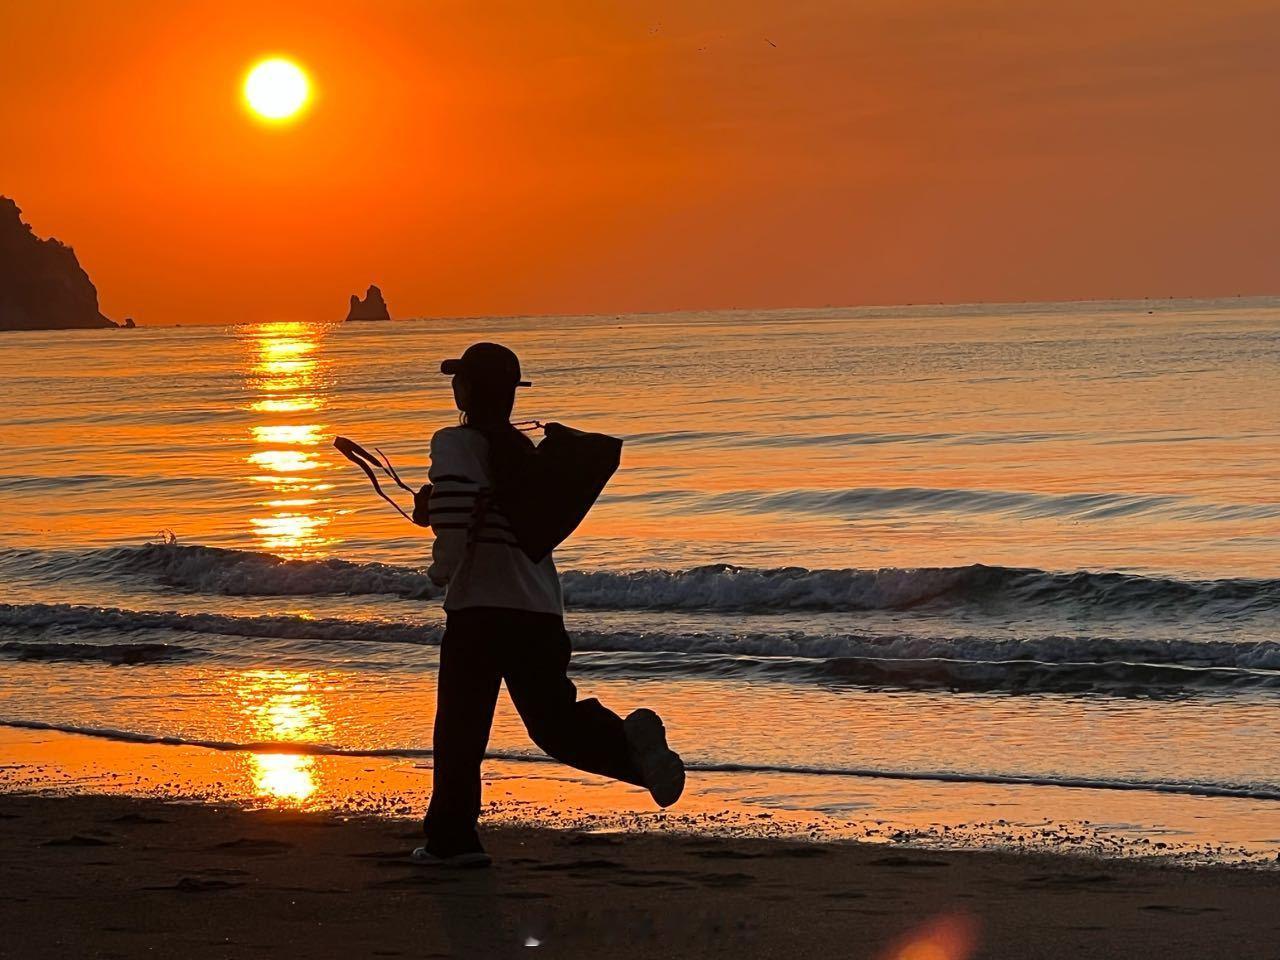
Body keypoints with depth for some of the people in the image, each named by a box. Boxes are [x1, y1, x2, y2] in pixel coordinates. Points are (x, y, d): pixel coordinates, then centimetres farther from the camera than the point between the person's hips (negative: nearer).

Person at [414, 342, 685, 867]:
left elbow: (455, 494, -27)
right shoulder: (524, 449, 15)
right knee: (553, 718, 7)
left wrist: (444, 565, -15)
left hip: (480, 606, -6)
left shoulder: (455, 443, -7)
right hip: (542, 607, 6)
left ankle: (452, 836, 8)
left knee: (460, 724, 4)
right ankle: (629, 741, -20)